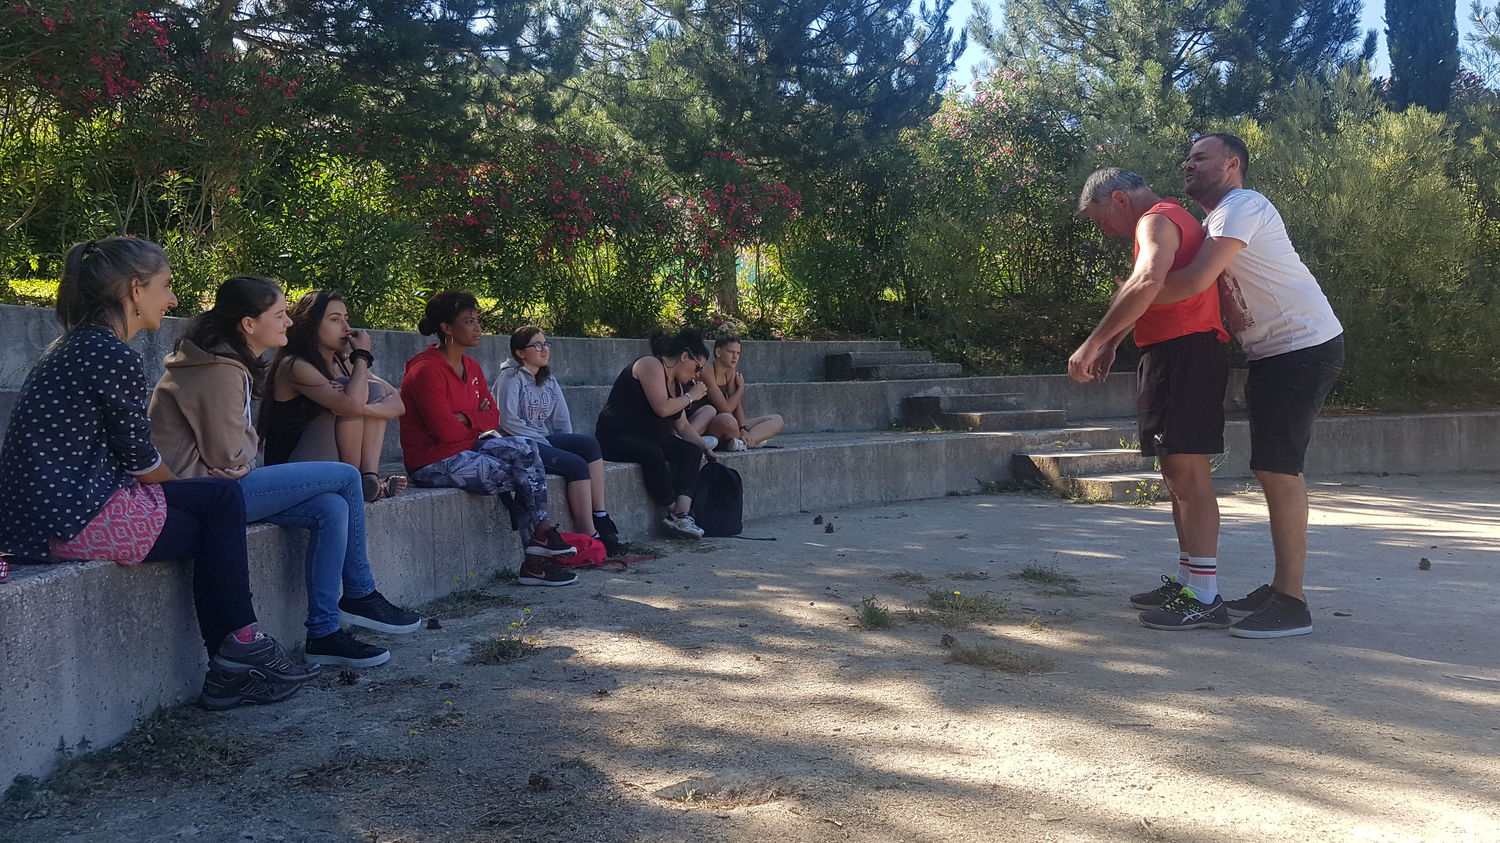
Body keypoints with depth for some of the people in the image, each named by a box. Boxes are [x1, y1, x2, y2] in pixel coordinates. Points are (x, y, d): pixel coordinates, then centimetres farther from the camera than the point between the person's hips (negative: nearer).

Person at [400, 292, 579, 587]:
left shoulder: (472, 367, 11)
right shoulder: (426, 371, -16)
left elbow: (492, 415, 9)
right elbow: (447, 431, -21)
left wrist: (465, 419, -12)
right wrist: (478, 424, -1)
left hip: (468, 447, 8)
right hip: (434, 462, -8)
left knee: (524, 449, -16)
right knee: (521, 476, -18)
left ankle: (541, 532, -18)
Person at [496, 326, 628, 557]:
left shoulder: (548, 379, 18)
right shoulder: (511, 377, -5)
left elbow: (562, 420, 17)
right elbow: (508, 422, -14)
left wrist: (569, 444, -1)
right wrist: (546, 444, -15)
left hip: (545, 439, 7)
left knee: (589, 443, -21)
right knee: (577, 465, -27)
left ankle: (601, 519, -24)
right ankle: (591, 536, -24)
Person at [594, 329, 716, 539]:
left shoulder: (677, 382, 16)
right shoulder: (651, 365, -13)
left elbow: (682, 426, 18)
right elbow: (662, 408, -24)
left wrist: (704, 446, 6)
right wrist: (690, 396, -9)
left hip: (648, 436, 9)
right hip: (615, 437, -9)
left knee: (692, 452, -14)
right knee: (652, 453, -38)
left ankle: (681, 515, -30)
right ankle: (676, 512, -25)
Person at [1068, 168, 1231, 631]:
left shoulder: (1157, 221, -10)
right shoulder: (1175, 219, 24)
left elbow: (1147, 284, -29)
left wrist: (1093, 343, -27)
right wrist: (1113, 342, 21)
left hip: (1182, 353, -11)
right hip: (1178, 354, 11)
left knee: (1188, 472, -10)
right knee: (1178, 474, 15)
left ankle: (1205, 598, -8)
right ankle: (1187, 582, 23)